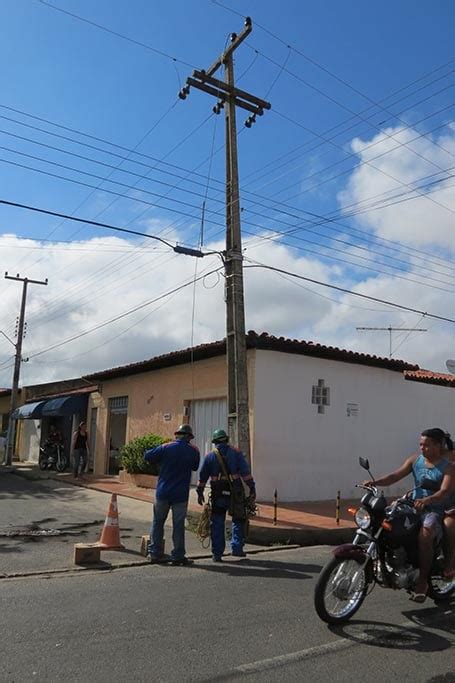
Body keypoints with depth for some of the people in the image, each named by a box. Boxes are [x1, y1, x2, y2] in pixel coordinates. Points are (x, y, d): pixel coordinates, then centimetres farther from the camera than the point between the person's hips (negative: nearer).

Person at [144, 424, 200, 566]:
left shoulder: (166, 447, -7)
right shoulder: (193, 451, -4)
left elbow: (147, 456, -4)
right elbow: (195, 467, 11)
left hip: (163, 492, 1)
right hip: (181, 494, 0)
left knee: (158, 522, 15)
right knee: (178, 525, 7)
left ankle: (155, 553, 19)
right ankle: (177, 556, 10)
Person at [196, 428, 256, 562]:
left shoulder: (210, 456, 4)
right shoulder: (236, 453, 1)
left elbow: (203, 476, 6)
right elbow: (245, 472, -6)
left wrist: (200, 493, 14)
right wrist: (252, 488, -4)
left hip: (218, 495, 1)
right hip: (235, 493, 0)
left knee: (217, 524, 8)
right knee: (238, 521, 16)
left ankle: (217, 554, 11)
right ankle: (237, 548, 12)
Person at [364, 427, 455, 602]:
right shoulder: (415, 459, 7)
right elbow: (395, 476, -1)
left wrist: (427, 500, -40)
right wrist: (375, 482, -19)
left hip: (435, 510, -5)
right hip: (414, 507, 5)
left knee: (424, 535, -33)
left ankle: (422, 580, -17)